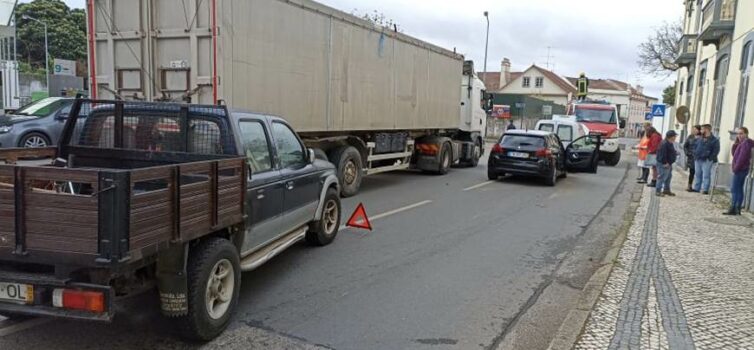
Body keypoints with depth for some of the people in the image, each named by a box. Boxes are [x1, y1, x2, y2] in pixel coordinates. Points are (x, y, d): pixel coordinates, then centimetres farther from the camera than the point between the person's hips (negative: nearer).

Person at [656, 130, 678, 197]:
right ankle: (658, 191, -6)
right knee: (662, 177, -10)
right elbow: (663, 154, -24)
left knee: (669, 177, 18)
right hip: (663, 164, -11)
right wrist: (665, 163, -22)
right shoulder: (664, 144, -20)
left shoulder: (671, 144, 14)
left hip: (669, 164, 11)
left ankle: (666, 190, 28)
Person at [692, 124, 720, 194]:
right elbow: (695, 147, 23)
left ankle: (705, 189, -6)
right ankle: (696, 188, 18)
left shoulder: (714, 140, -4)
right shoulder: (700, 139, 15)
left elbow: (716, 151, -9)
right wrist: (695, 155, 8)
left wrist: (710, 158, -16)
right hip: (698, 160, 7)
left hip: (707, 160, -7)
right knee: (698, 175, 11)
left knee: (706, 175, -7)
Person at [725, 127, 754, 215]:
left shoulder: (746, 143, -14)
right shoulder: (742, 143, 16)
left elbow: (742, 157, -21)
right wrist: (736, 143, 5)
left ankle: (733, 209, -13)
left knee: (734, 190, -11)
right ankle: (738, 209, 15)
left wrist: (735, 168, -17)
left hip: (740, 169, -10)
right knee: (739, 189, 11)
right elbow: (735, 154, 17)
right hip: (741, 170, 10)